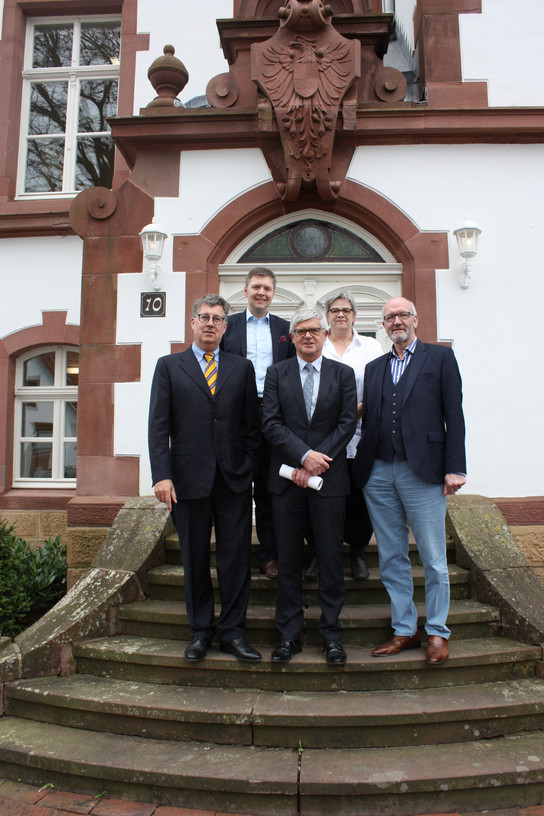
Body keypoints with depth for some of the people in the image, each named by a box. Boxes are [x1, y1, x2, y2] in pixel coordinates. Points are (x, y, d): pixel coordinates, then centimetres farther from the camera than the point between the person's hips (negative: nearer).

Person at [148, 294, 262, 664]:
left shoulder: (242, 367, 10)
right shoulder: (169, 366, 7)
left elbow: (252, 424, 9)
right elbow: (158, 425, -1)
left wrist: (247, 466, -1)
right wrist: (162, 475, -10)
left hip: (234, 479, 1)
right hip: (189, 478, -1)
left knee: (237, 557, 3)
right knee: (195, 559, 9)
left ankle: (233, 632, 19)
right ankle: (201, 631, 25)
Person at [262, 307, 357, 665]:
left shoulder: (343, 374, 8)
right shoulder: (277, 373, 8)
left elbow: (348, 423, 0)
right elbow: (271, 423, -1)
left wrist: (318, 462, -10)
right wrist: (305, 456, -14)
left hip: (330, 477, 0)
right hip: (287, 478, 1)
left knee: (331, 559, 5)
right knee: (288, 560, 7)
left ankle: (332, 635, 19)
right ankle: (290, 635, 20)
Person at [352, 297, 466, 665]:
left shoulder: (441, 357, 5)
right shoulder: (374, 368, 16)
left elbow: (454, 415, -2)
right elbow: (366, 419, 11)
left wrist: (455, 468, -9)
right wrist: (362, 466, -1)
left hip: (423, 472, -4)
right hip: (379, 474, 4)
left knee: (434, 559, 5)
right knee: (392, 559, 11)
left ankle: (437, 632, 22)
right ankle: (404, 630, 24)